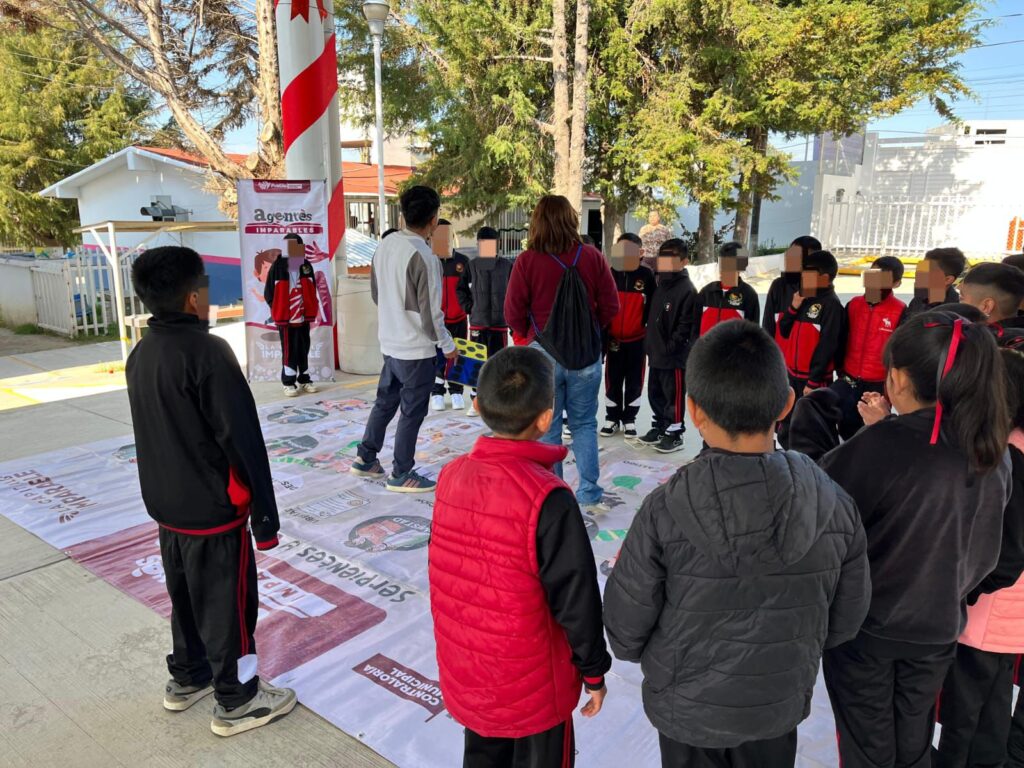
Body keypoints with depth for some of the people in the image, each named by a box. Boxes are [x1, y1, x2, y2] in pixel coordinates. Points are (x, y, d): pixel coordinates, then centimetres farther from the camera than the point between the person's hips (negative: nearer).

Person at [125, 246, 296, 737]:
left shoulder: (140, 354, 3)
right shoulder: (207, 351, -22)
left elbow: (154, 435, 13)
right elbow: (243, 442, -22)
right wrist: (265, 515, -15)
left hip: (167, 507, 8)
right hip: (214, 509, -8)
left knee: (186, 596, 23)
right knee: (227, 603, 7)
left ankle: (187, 678, 41)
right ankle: (237, 701, 22)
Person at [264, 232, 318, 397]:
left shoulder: (306, 266, 4)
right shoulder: (277, 266, -8)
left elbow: (312, 289, 14)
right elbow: (269, 292, -5)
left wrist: (310, 308, 6)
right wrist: (277, 309, -5)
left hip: (304, 316, 4)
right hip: (285, 318, -4)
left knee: (304, 349, 12)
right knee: (289, 351, 1)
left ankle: (304, 380, 23)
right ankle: (289, 382, 10)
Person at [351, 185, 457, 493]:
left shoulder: (385, 246, 1)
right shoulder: (423, 257, -22)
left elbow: (376, 293, 11)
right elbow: (430, 312, -20)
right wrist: (448, 345, -6)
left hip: (390, 343, 7)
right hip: (417, 348, -7)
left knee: (385, 401, 21)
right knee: (412, 412, 6)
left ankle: (366, 459, 31)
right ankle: (401, 475, 17)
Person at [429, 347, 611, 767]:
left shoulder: (452, 475, -10)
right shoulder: (547, 497, -27)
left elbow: (439, 571, 3)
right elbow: (575, 596, -19)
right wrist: (594, 670, -3)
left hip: (464, 673, 5)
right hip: (532, 681, -5)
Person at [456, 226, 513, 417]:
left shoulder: (507, 266, 0)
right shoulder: (472, 266, 4)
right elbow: (461, 289, 13)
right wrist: (468, 307, 3)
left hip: (500, 322, -1)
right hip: (477, 322, 1)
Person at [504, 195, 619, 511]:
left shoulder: (527, 261, -10)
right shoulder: (592, 257, -4)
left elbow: (513, 314, -9)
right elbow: (611, 306, -1)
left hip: (543, 354, -2)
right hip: (587, 354, 2)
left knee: (546, 428, 9)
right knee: (584, 424, 15)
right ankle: (590, 494, 18)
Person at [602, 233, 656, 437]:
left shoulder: (646, 275, -6)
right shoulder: (610, 274, -1)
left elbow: (652, 306, 0)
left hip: (637, 339, -1)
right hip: (614, 339, 1)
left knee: (635, 382, 7)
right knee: (612, 381, 8)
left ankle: (629, 419, 19)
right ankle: (612, 418, 21)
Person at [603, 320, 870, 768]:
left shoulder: (666, 510, -28)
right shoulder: (834, 505, -19)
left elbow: (626, 619, -16)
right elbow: (845, 617, -4)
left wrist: (634, 652, 7)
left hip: (686, 702, -2)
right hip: (780, 701, 3)